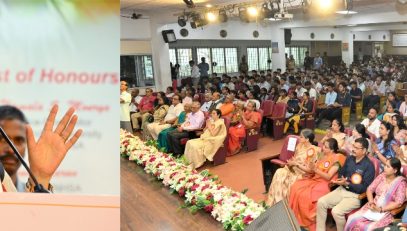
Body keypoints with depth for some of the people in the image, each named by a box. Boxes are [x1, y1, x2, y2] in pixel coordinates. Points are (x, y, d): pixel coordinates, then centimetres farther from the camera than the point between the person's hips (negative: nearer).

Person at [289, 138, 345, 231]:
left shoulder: (336, 159, -12)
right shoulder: (323, 156, 11)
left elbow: (328, 177, -18)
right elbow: (311, 170, 9)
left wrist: (315, 169, -28)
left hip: (325, 183, -8)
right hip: (315, 179, 8)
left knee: (305, 195, -27)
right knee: (295, 187, -13)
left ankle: (308, 221, -6)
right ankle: (295, 217, -4)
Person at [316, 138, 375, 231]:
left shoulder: (369, 165, -14)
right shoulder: (349, 158, 6)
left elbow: (364, 188, -16)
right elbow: (341, 173, 17)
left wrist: (347, 184, -23)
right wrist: (339, 180, -5)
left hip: (355, 195, -7)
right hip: (341, 189, 7)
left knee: (336, 211, -27)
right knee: (321, 202, -10)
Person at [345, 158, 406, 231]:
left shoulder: (400, 182, -9)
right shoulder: (382, 176, 5)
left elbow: (398, 203, -16)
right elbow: (369, 189, 7)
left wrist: (380, 209, -20)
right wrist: (371, 202, -11)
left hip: (387, 212, -5)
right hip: (372, 207, 5)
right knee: (352, 219, -15)